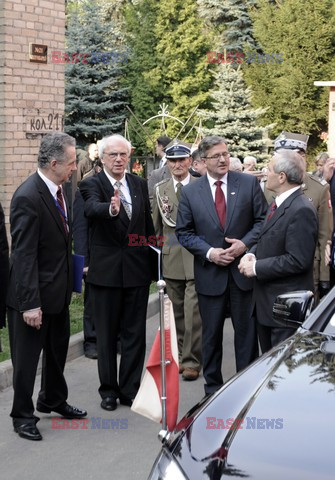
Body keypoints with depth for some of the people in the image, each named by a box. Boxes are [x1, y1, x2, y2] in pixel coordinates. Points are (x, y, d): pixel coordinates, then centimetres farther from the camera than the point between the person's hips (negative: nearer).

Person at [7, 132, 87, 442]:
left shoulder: (59, 190, 2)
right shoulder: (28, 197, -24)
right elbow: (24, 255, -24)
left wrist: (70, 278, 10)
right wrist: (30, 303, -24)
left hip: (59, 289, 9)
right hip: (35, 293, -9)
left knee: (58, 350, 23)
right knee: (27, 356, 7)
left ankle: (53, 400, 42)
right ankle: (23, 415, 23)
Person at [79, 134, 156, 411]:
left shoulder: (140, 184, 7)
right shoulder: (92, 185, -7)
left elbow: (148, 225, 12)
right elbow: (92, 208, -29)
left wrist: (153, 261, 10)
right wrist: (110, 209, -51)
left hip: (138, 268, 3)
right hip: (106, 270, -3)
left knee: (135, 333, 9)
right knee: (107, 335, 8)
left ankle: (130, 389, 20)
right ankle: (109, 390, 21)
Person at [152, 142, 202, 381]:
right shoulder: (160, 189, 9)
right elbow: (157, 225, 15)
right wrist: (160, 250, 13)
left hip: (196, 256, -4)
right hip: (171, 258, 4)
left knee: (192, 311, -7)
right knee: (178, 311, 12)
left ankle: (191, 361, 3)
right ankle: (181, 355, 24)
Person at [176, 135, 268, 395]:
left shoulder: (249, 183, -1)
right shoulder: (190, 192, 0)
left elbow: (263, 219, 1)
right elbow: (184, 232, 2)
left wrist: (245, 243, -14)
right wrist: (209, 252, -12)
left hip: (244, 270, 0)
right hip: (210, 274, 0)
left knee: (247, 331, 8)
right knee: (211, 334, 10)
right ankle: (213, 387, 23)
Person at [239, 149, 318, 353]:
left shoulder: (301, 210, -21)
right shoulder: (278, 204, 10)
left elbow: (297, 260, -25)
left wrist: (257, 267, -18)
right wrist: (252, 253, 0)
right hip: (266, 299, 10)